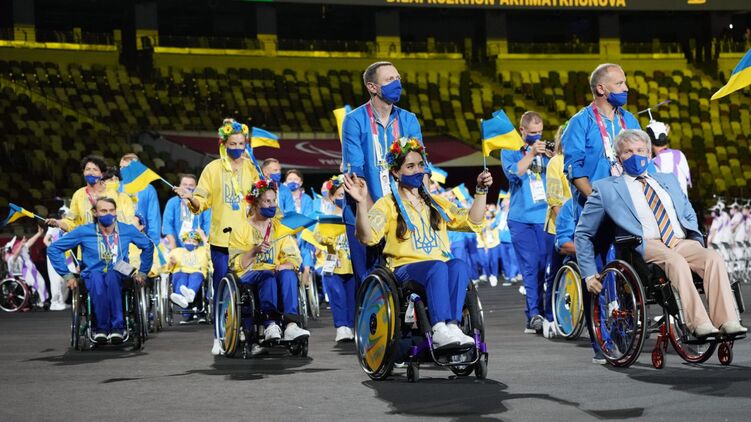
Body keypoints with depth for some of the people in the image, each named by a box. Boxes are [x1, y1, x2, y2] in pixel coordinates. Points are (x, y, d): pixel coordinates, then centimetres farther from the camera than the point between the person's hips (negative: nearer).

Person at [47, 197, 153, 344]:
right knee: (97, 277, -40)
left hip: (119, 278, 1)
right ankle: (100, 328, -30)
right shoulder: (84, 231, 1)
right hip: (92, 278, -1)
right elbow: (53, 249, 6)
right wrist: (67, 275, 2)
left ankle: (117, 327, -35)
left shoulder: (127, 230, 6)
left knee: (112, 276, -39)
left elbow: (148, 246, 23)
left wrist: (142, 272, 17)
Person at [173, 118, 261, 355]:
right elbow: (202, 202, 1)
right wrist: (190, 198, -19)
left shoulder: (252, 168, 9)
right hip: (221, 238, -1)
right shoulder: (213, 169, 4)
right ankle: (219, 339, 5)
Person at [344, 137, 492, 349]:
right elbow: (367, 236, -8)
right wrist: (362, 203, -22)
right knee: (437, 267, -37)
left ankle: (452, 326, -45)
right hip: (404, 269, -4)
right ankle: (439, 330, -49)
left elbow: (473, 222, 22)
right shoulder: (387, 204, 10)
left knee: (459, 265, -32)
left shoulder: (436, 204, 27)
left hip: (441, 267, 4)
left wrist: (481, 190, 12)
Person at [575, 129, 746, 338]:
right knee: (676, 261, -36)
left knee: (714, 258, -27)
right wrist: (589, 274, 4)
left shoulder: (668, 180, 28)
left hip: (683, 243, 5)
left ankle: (727, 323, -37)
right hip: (645, 246, -4)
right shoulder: (606, 188, 13)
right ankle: (699, 324, -43)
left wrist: (697, 240, 12)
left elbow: (689, 215, 35)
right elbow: (583, 233, 14)